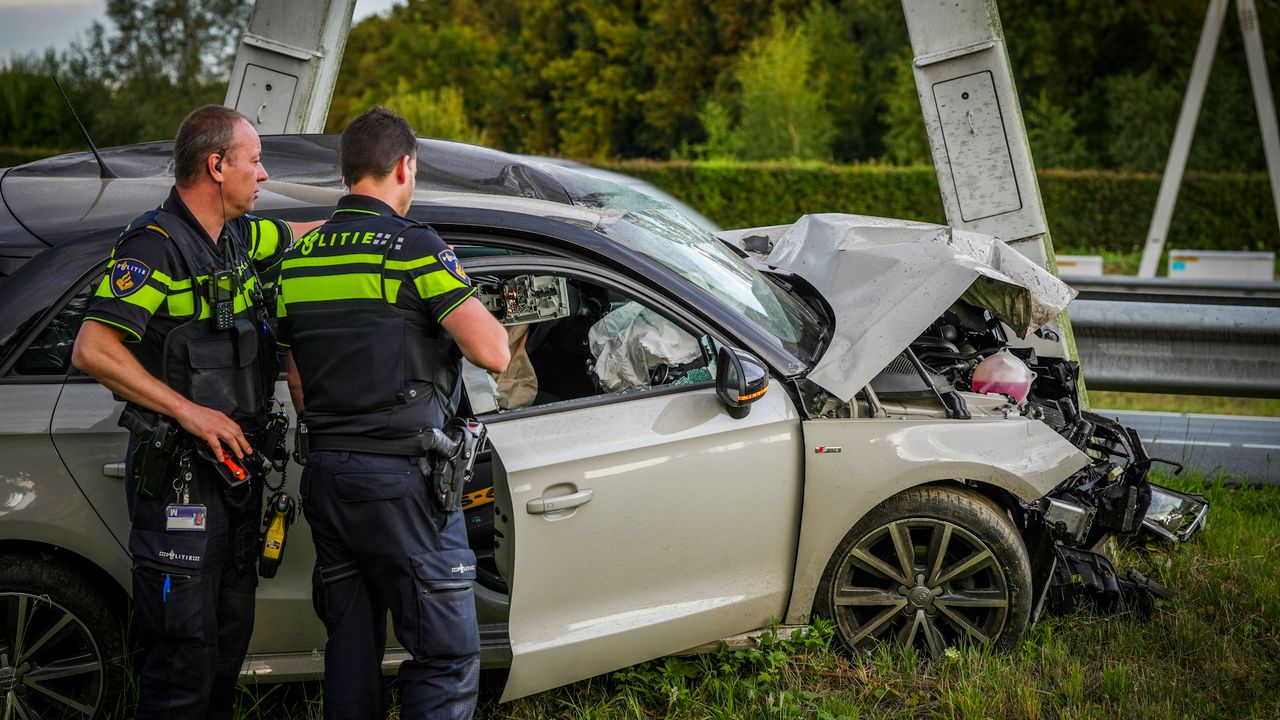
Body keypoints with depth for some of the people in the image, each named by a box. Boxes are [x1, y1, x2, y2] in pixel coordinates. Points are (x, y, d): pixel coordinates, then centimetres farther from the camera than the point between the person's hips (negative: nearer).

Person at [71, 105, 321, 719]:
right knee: (186, 647, -7)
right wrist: (188, 410, -23)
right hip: (179, 475, -9)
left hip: (235, 461, 9)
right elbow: (92, 351, -22)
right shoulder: (154, 246, -15)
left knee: (232, 629, 15)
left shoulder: (238, 236, 10)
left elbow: (298, 234, 33)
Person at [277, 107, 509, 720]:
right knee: (448, 658, -1)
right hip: (401, 476, -7)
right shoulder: (413, 247, -10)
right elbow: (493, 353, -14)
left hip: (323, 472, 7)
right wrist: (480, 313, 6)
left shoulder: (299, 258, 11)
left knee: (350, 646, 15)